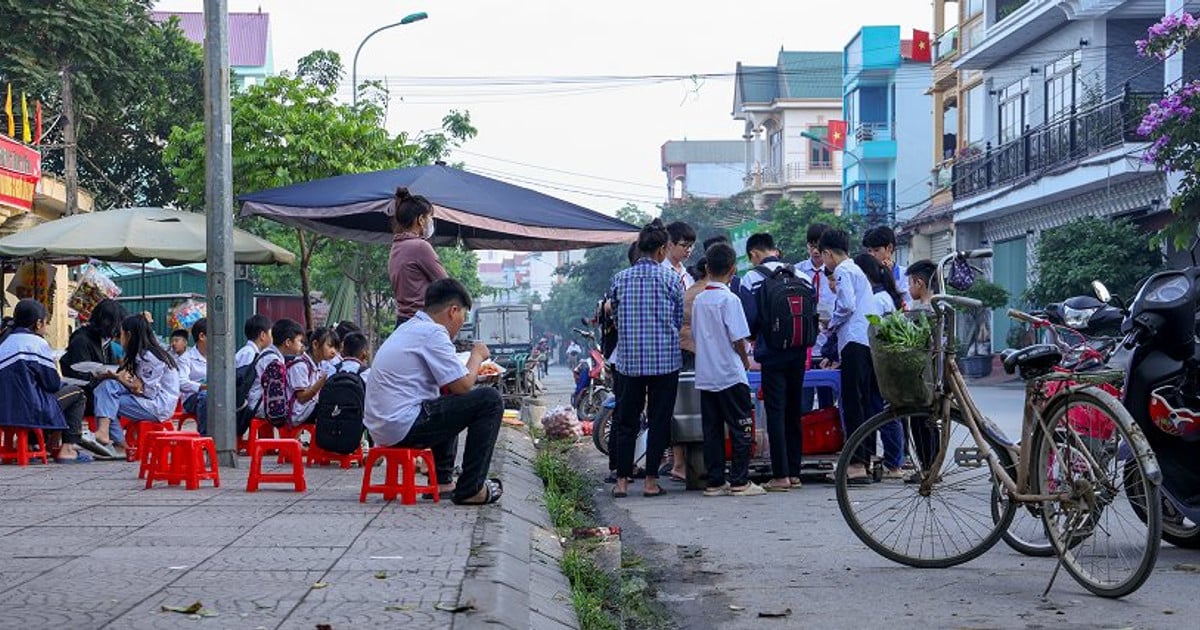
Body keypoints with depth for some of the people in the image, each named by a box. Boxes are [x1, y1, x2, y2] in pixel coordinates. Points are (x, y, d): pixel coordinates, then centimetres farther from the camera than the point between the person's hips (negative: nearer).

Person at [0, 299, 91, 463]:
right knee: (76, 393, 13)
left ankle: (50, 444, 28)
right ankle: (68, 448, 6)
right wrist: (62, 384, 18)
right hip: (29, 411, -8)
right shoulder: (37, 343, -7)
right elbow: (52, 384, -6)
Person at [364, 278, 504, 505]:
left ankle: (442, 479, 28)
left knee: (448, 403, 35)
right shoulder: (433, 332, -11)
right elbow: (463, 385, -13)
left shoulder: (408, 329, 19)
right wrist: (477, 356, 5)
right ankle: (470, 489, -6)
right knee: (490, 400, -9)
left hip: (380, 427, 11)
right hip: (404, 428, -10)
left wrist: (472, 365, 18)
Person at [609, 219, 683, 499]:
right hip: (665, 360, -2)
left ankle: (622, 480, 9)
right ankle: (651, 481, 6)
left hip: (628, 360, 2)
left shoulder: (620, 279, 2)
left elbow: (615, 319, 10)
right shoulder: (671, 279, -5)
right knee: (659, 421, 6)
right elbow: (680, 321, 3)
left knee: (626, 421, 9)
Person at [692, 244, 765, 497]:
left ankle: (714, 481, 9)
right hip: (730, 375, -6)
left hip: (705, 375, 6)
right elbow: (738, 338, -13)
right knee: (741, 428, 1)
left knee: (712, 429, 8)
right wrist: (745, 360, 5)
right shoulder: (729, 299, -12)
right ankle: (739, 481, 0)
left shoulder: (698, 300, 8)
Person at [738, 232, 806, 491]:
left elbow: (749, 318, -9)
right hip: (798, 353, 4)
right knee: (793, 411, 12)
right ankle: (794, 472, 15)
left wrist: (753, 336, 12)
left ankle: (781, 475, -5)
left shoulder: (752, 278, -6)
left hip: (771, 354, -4)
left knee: (775, 412, -2)